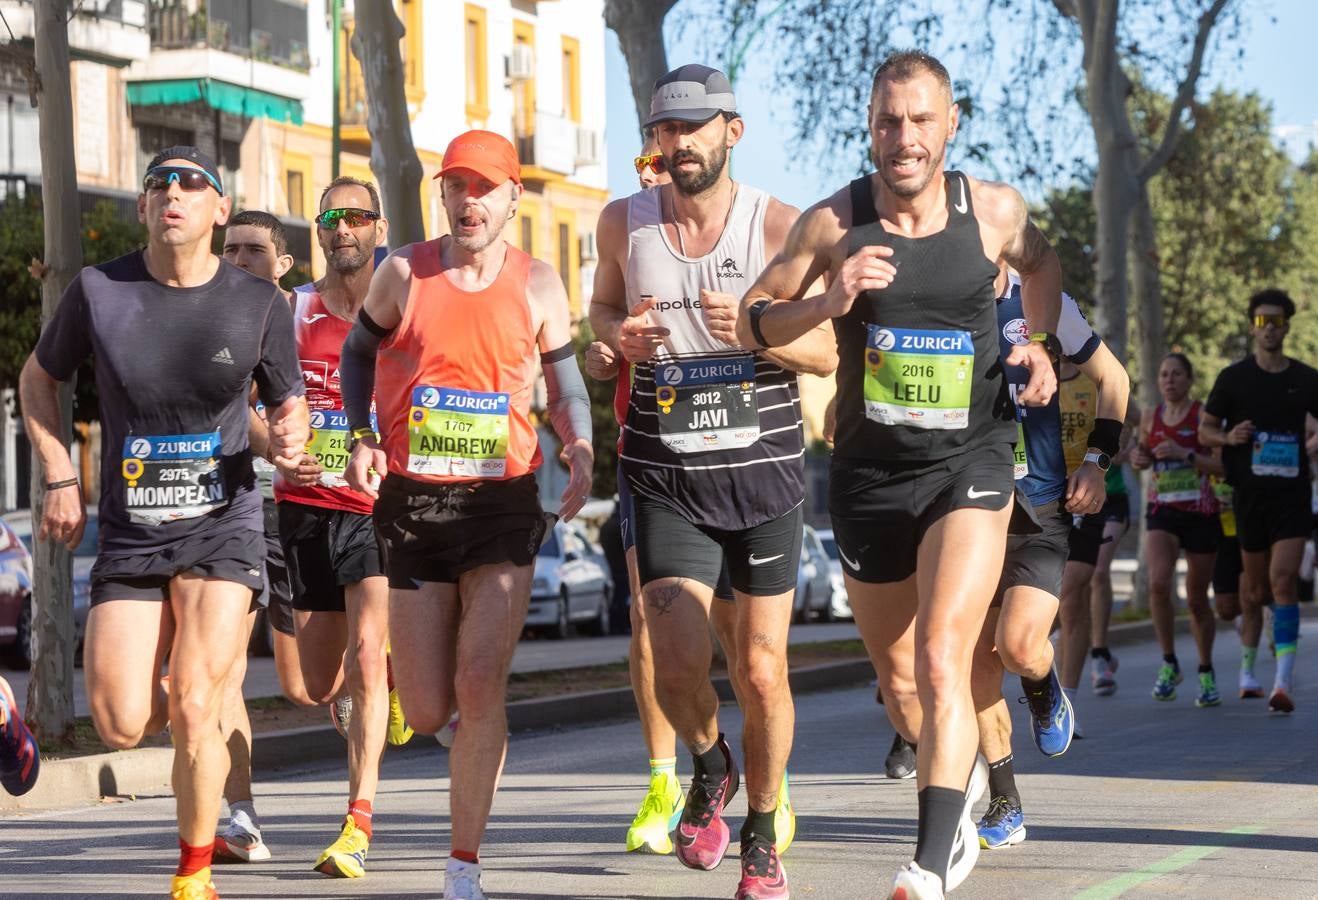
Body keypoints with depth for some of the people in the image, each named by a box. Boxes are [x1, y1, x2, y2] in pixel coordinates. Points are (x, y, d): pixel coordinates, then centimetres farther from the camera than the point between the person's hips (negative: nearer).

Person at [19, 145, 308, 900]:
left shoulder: (260, 303, -4)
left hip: (222, 526, -2)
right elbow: (39, 379, 12)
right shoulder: (99, 291, -3)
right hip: (130, 534, 2)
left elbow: (289, 405, 8)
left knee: (193, 709, -16)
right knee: (122, 728, -6)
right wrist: (61, 480, 2)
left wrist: (290, 439, -16)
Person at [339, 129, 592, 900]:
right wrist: (361, 438, 0)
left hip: (503, 500, -1)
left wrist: (581, 450, -8)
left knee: (480, 686, -16)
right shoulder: (404, 273, 1)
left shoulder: (537, 286, 1)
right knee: (427, 713, 1)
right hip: (413, 501, 1)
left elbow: (566, 382, 12)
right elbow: (360, 351, 16)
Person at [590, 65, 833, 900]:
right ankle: (709, 766, 19)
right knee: (678, 664, -15)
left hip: (764, 471, -1)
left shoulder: (779, 225, -5)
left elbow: (831, 349, -2)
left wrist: (756, 329, -21)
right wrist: (619, 334, -3)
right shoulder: (624, 222, 2)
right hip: (668, 479, 1)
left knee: (761, 671, 3)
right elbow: (603, 305, 22)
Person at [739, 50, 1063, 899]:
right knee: (898, 680, 16)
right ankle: (963, 779, 46)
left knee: (941, 664, -20)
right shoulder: (835, 221, -6)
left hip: (969, 464, -2)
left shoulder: (994, 209, -3)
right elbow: (753, 319, 0)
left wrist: (1041, 344, 2)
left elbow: (1041, 263, 20)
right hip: (870, 472, 2)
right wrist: (829, 302, -19)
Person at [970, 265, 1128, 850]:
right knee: (977, 661, -1)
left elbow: (1111, 378, 12)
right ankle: (1005, 807, 11)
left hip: (1040, 512, -2)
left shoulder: (1044, 307, -1)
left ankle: (1045, 690, 18)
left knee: (1019, 648, -20)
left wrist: (1095, 461, 4)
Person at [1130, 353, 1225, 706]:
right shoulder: (1150, 418, 6)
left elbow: (1225, 466, -12)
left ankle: (1206, 674, 27)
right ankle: (1169, 664, -7)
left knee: (1197, 599, 7)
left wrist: (1184, 454, -22)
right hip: (1162, 513, 2)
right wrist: (1139, 459, 1)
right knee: (1159, 584, -23)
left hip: (1202, 514, -2)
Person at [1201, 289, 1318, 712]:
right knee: (1254, 589, 9)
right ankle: (1248, 669, 29)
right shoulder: (1234, 377, 2)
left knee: (1283, 581, -15)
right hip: (1250, 494, 1)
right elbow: (1205, 429, 7)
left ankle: (1283, 682, -21)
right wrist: (1229, 437, -14)